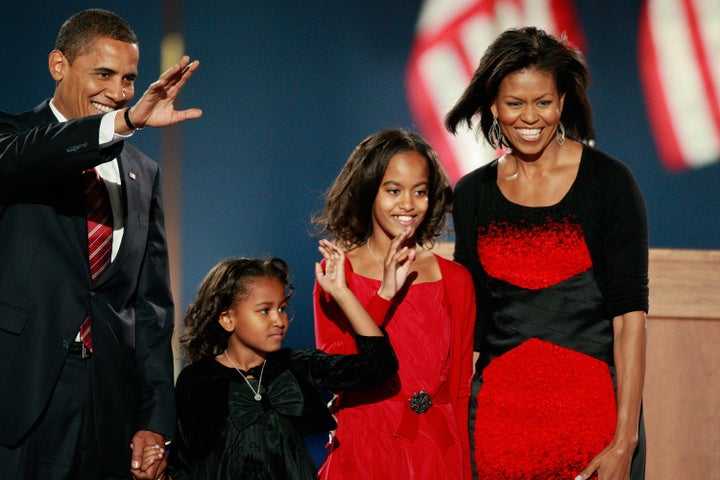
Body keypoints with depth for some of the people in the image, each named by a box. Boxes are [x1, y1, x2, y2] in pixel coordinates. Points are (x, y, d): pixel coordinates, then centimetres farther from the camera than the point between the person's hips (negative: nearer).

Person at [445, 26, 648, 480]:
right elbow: (468, 320, 14)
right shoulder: (473, 194, 9)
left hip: (592, 407, -3)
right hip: (499, 408, 3)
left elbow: (630, 315, -8)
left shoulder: (608, 182, -3)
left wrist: (624, 442, -14)